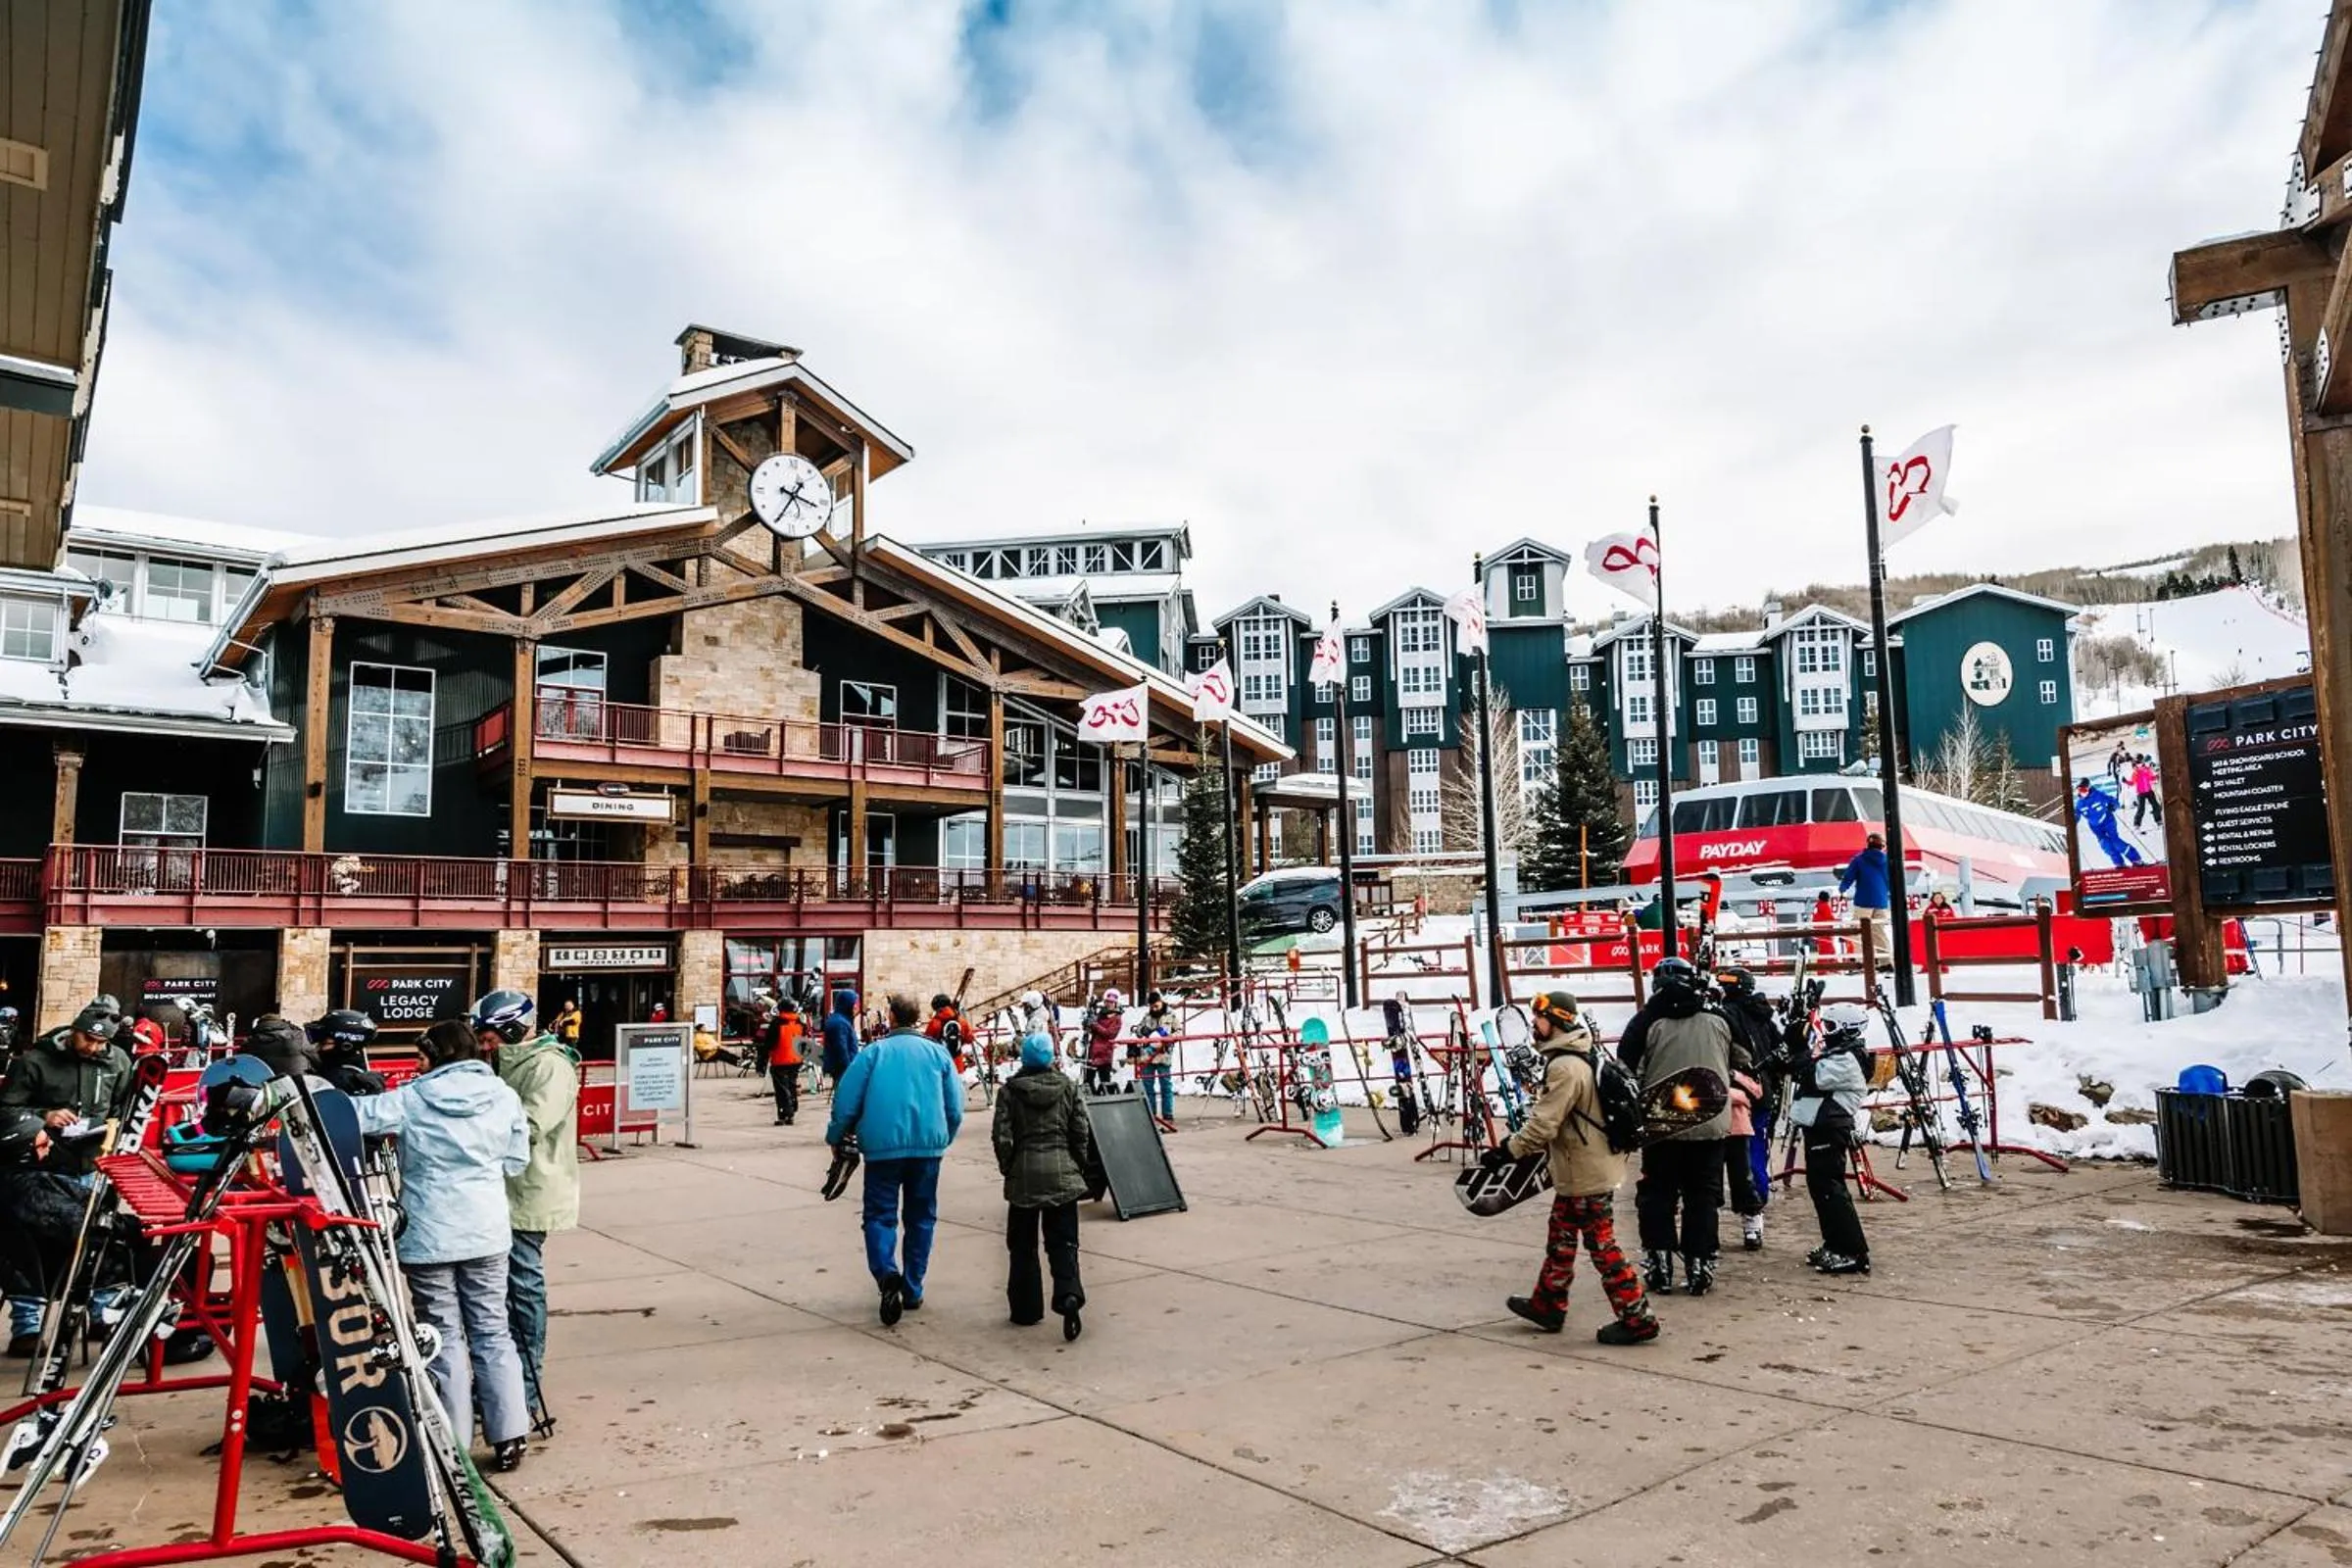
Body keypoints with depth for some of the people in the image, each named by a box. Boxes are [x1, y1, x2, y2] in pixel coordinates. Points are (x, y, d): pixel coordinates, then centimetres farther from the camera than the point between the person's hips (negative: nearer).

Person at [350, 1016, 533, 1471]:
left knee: (444, 1337, 8)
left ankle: (454, 1445, 13)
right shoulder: (503, 1097, -1)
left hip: (429, 1237, -2)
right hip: (488, 1233, 2)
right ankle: (509, 1437, 13)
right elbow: (516, 1162, 6)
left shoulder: (413, 1100, -9)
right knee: (492, 1332, 12)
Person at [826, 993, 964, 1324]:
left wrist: (835, 1138, 13)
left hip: (882, 1145, -2)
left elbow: (846, 1101, -1)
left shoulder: (873, 1052, 2)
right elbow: (955, 1108, 7)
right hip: (928, 1146, 2)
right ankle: (912, 1290, 16)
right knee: (921, 1217, 14)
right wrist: (943, 1141, 22)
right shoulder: (937, 1053, 7)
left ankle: (887, 1274, -20)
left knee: (880, 1214, 5)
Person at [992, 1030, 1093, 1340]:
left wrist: (1007, 1167, 7)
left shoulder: (1010, 1090, -3)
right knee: (1063, 1241, 3)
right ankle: (1068, 1294, -19)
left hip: (1024, 1173, -1)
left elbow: (1001, 1136, -7)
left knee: (1023, 1244, 11)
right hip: (1062, 1172, 1)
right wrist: (1080, 1165, 14)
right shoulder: (1067, 1086, 3)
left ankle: (1026, 1309, 14)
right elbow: (1081, 1130, 2)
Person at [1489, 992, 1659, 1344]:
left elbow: (1543, 1125, -25)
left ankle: (1637, 1319, 6)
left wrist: (1509, 1150, -16)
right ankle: (1548, 1305, 30)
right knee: (1560, 1238, 19)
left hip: (1586, 1174, -10)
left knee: (1601, 1245, -1)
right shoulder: (1580, 1057, 8)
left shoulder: (1565, 1067, -24)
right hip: (1577, 1171, 10)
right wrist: (1518, 1142, 18)